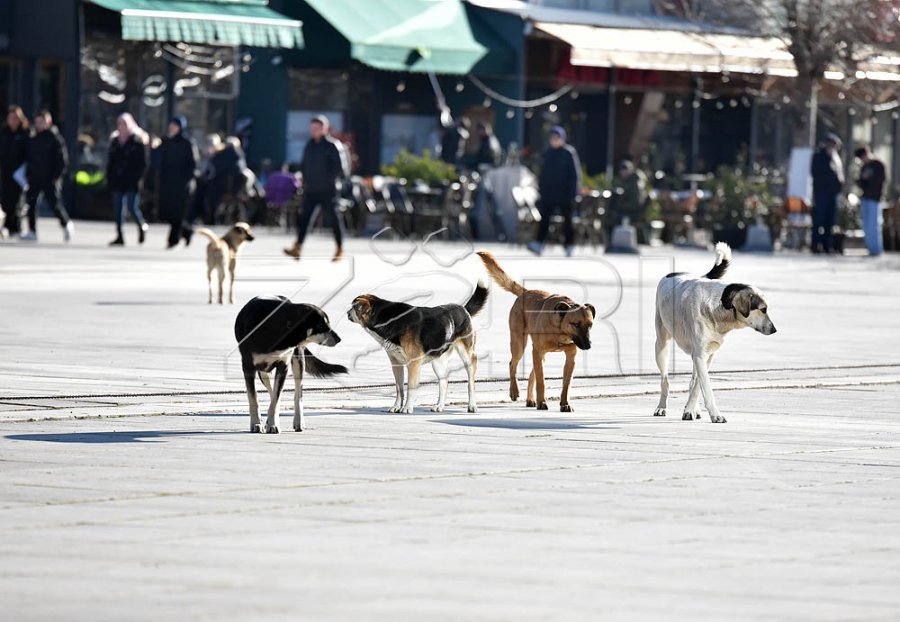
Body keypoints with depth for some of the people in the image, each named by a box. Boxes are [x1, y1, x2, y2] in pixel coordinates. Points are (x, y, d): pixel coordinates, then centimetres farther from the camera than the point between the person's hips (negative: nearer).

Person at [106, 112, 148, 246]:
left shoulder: (137, 141, -3)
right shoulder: (115, 141, 13)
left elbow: (142, 162, -6)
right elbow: (110, 161, 16)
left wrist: (138, 178, -14)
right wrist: (109, 178, 8)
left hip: (131, 181, -5)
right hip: (117, 180, 5)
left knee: (132, 206, -9)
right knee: (118, 208, 2)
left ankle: (142, 226, 19)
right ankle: (119, 236, 5)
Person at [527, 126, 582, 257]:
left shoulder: (569, 153, -7)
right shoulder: (548, 154, 9)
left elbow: (575, 174, -8)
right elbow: (543, 173, 15)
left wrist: (572, 192, -13)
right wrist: (541, 189, 9)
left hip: (564, 193, -4)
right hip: (548, 192, 4)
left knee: (567, 219, 6)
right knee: (544, 218, -7)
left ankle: (570, 246, 15)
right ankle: (539, 244, -14)